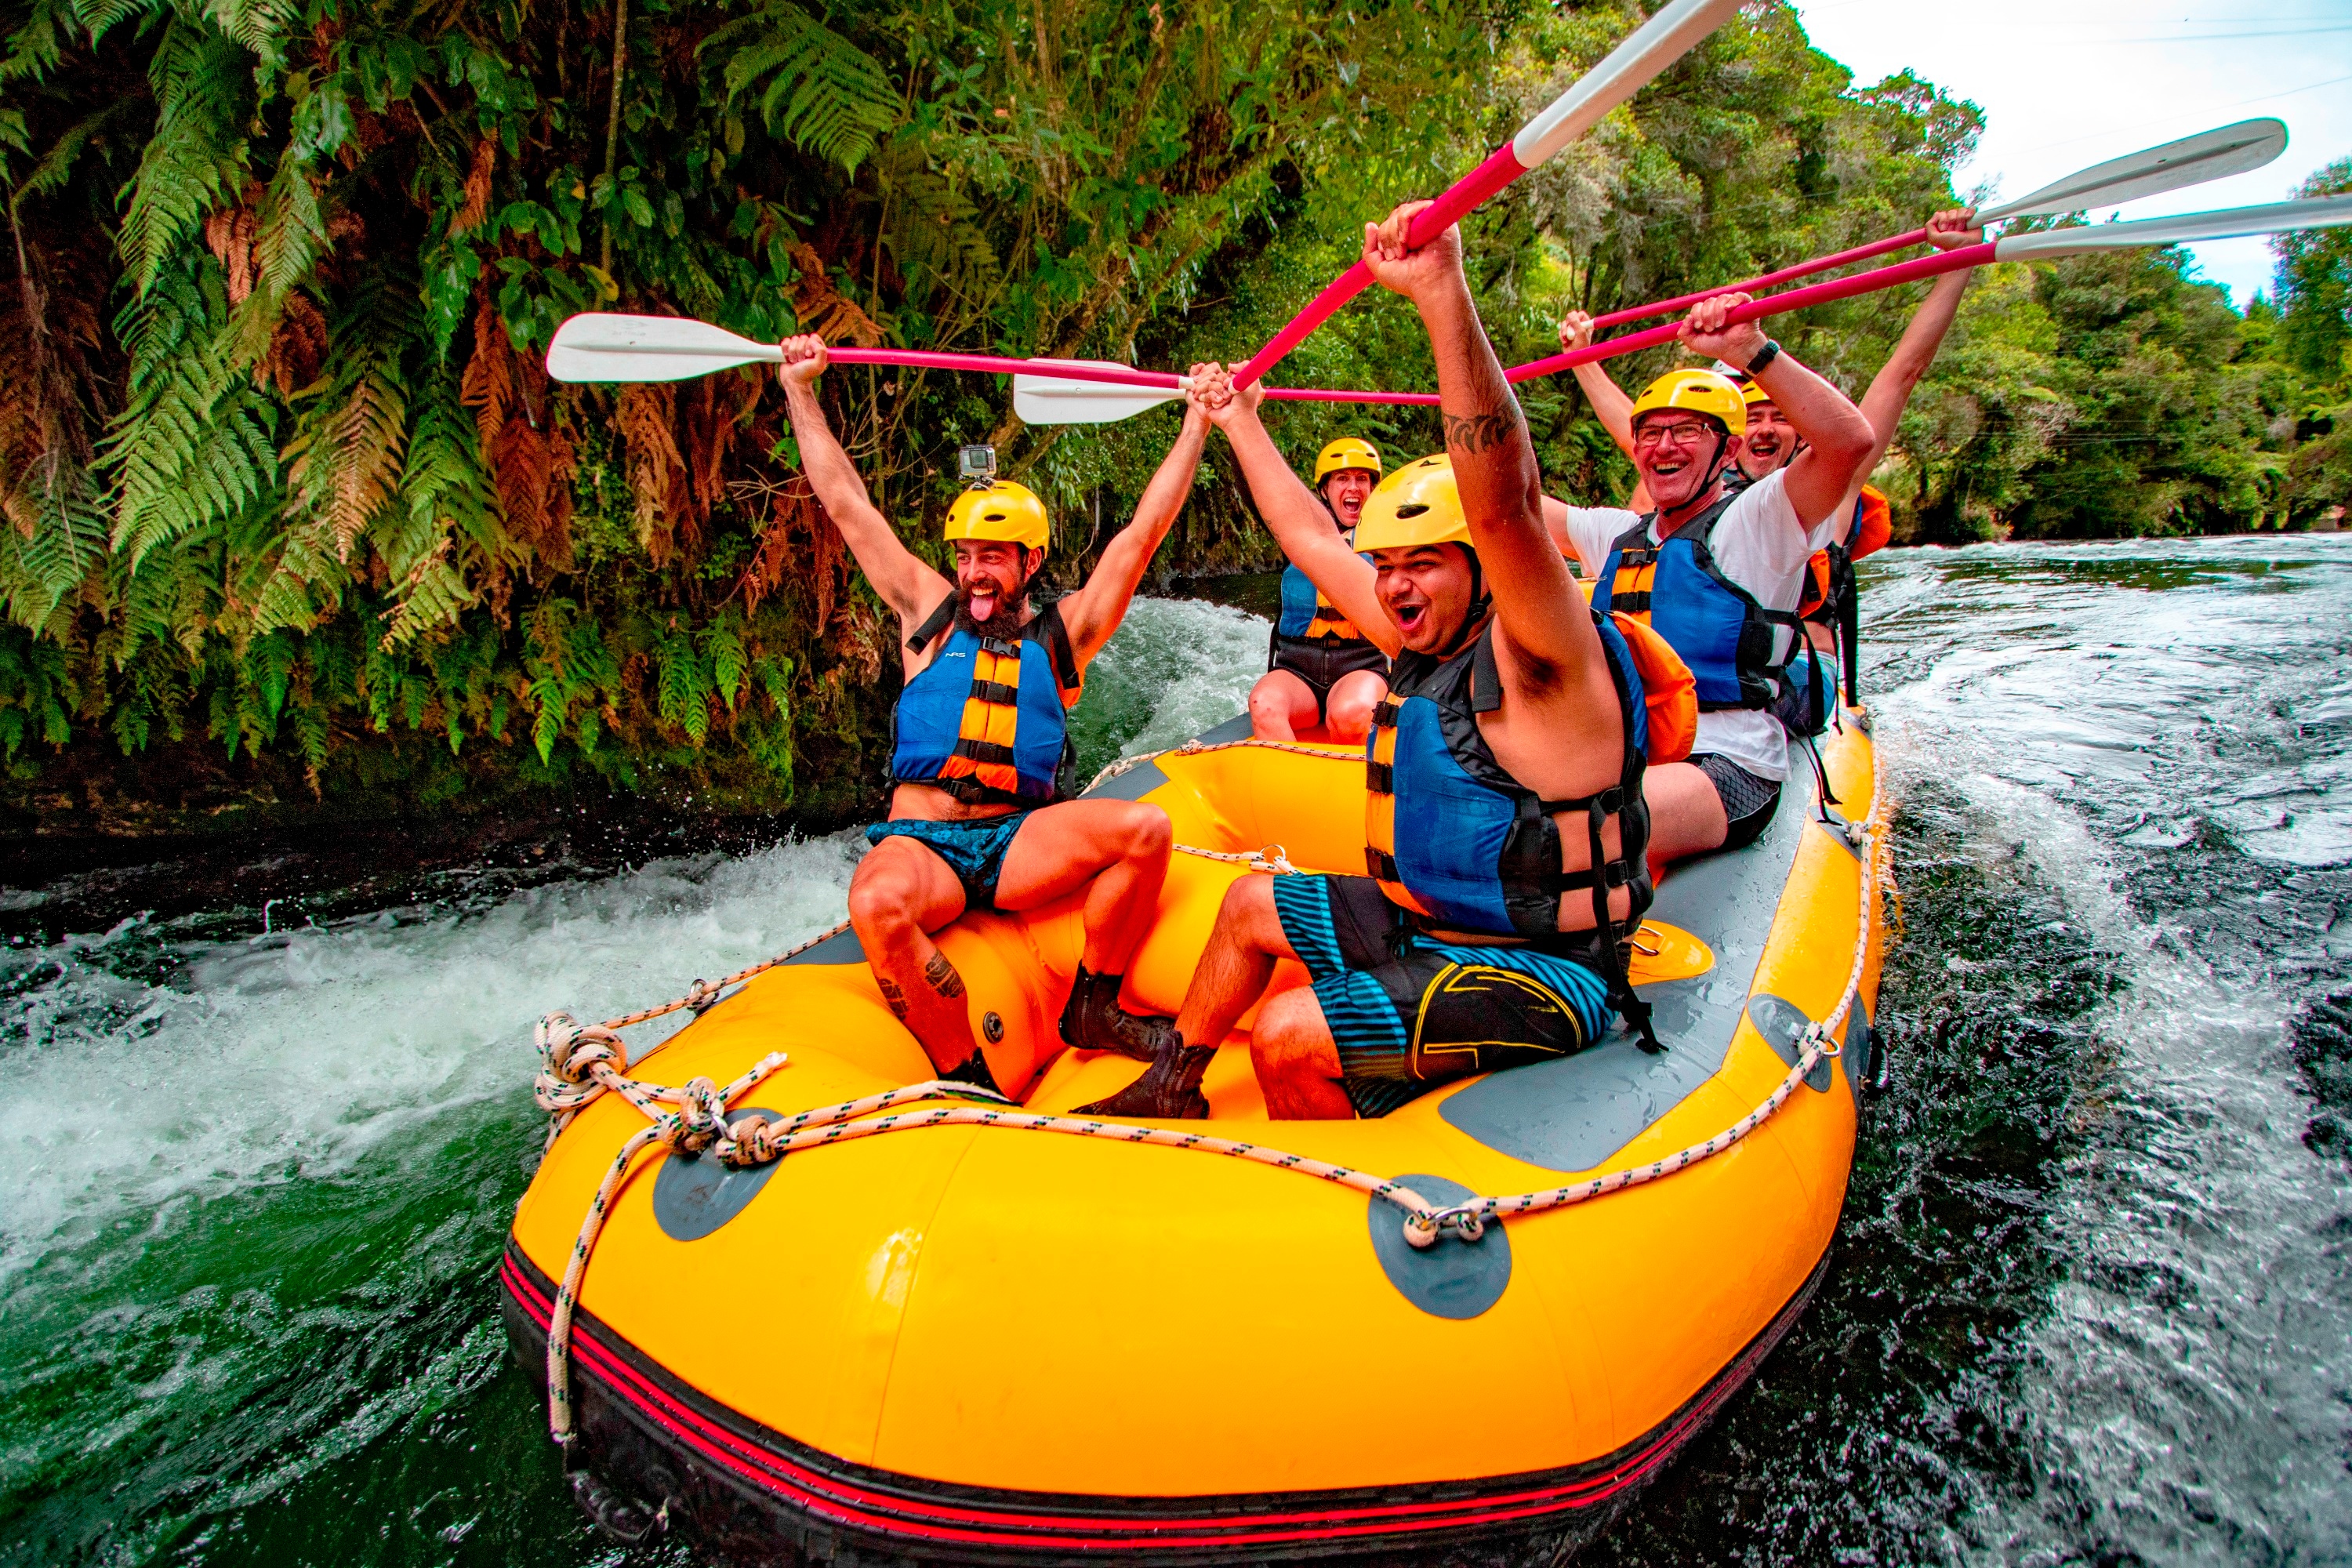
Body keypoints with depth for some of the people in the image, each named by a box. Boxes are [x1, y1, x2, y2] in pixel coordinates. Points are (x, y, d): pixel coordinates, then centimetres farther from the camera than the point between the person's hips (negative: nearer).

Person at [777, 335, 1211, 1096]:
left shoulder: (1064, 632, 11)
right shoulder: (928, 613, 12)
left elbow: (1146, 528, 9)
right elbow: (847, 505, 13)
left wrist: (1198, 421, 9)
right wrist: (799, 388, 15)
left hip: (1021, 844, 1)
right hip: (919, 842, -1)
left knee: (1146, 827, -25)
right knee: (877, 903, -36)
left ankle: (1091, 1009, -7)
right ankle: (968, 1080, -20)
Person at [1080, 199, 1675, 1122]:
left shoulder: (1538, 655, -20)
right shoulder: (1427, 641, 4)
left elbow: (1506, 498, -40)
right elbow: (1311, 539, 16)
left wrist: (1442, 291, -48)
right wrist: (1239, 422, 26)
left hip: (1535, 976, -9)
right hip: (1424, 923, 9)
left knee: (1287, 1037, -22)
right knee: (1251, 907, 19)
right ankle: (1173, 1088, 37)